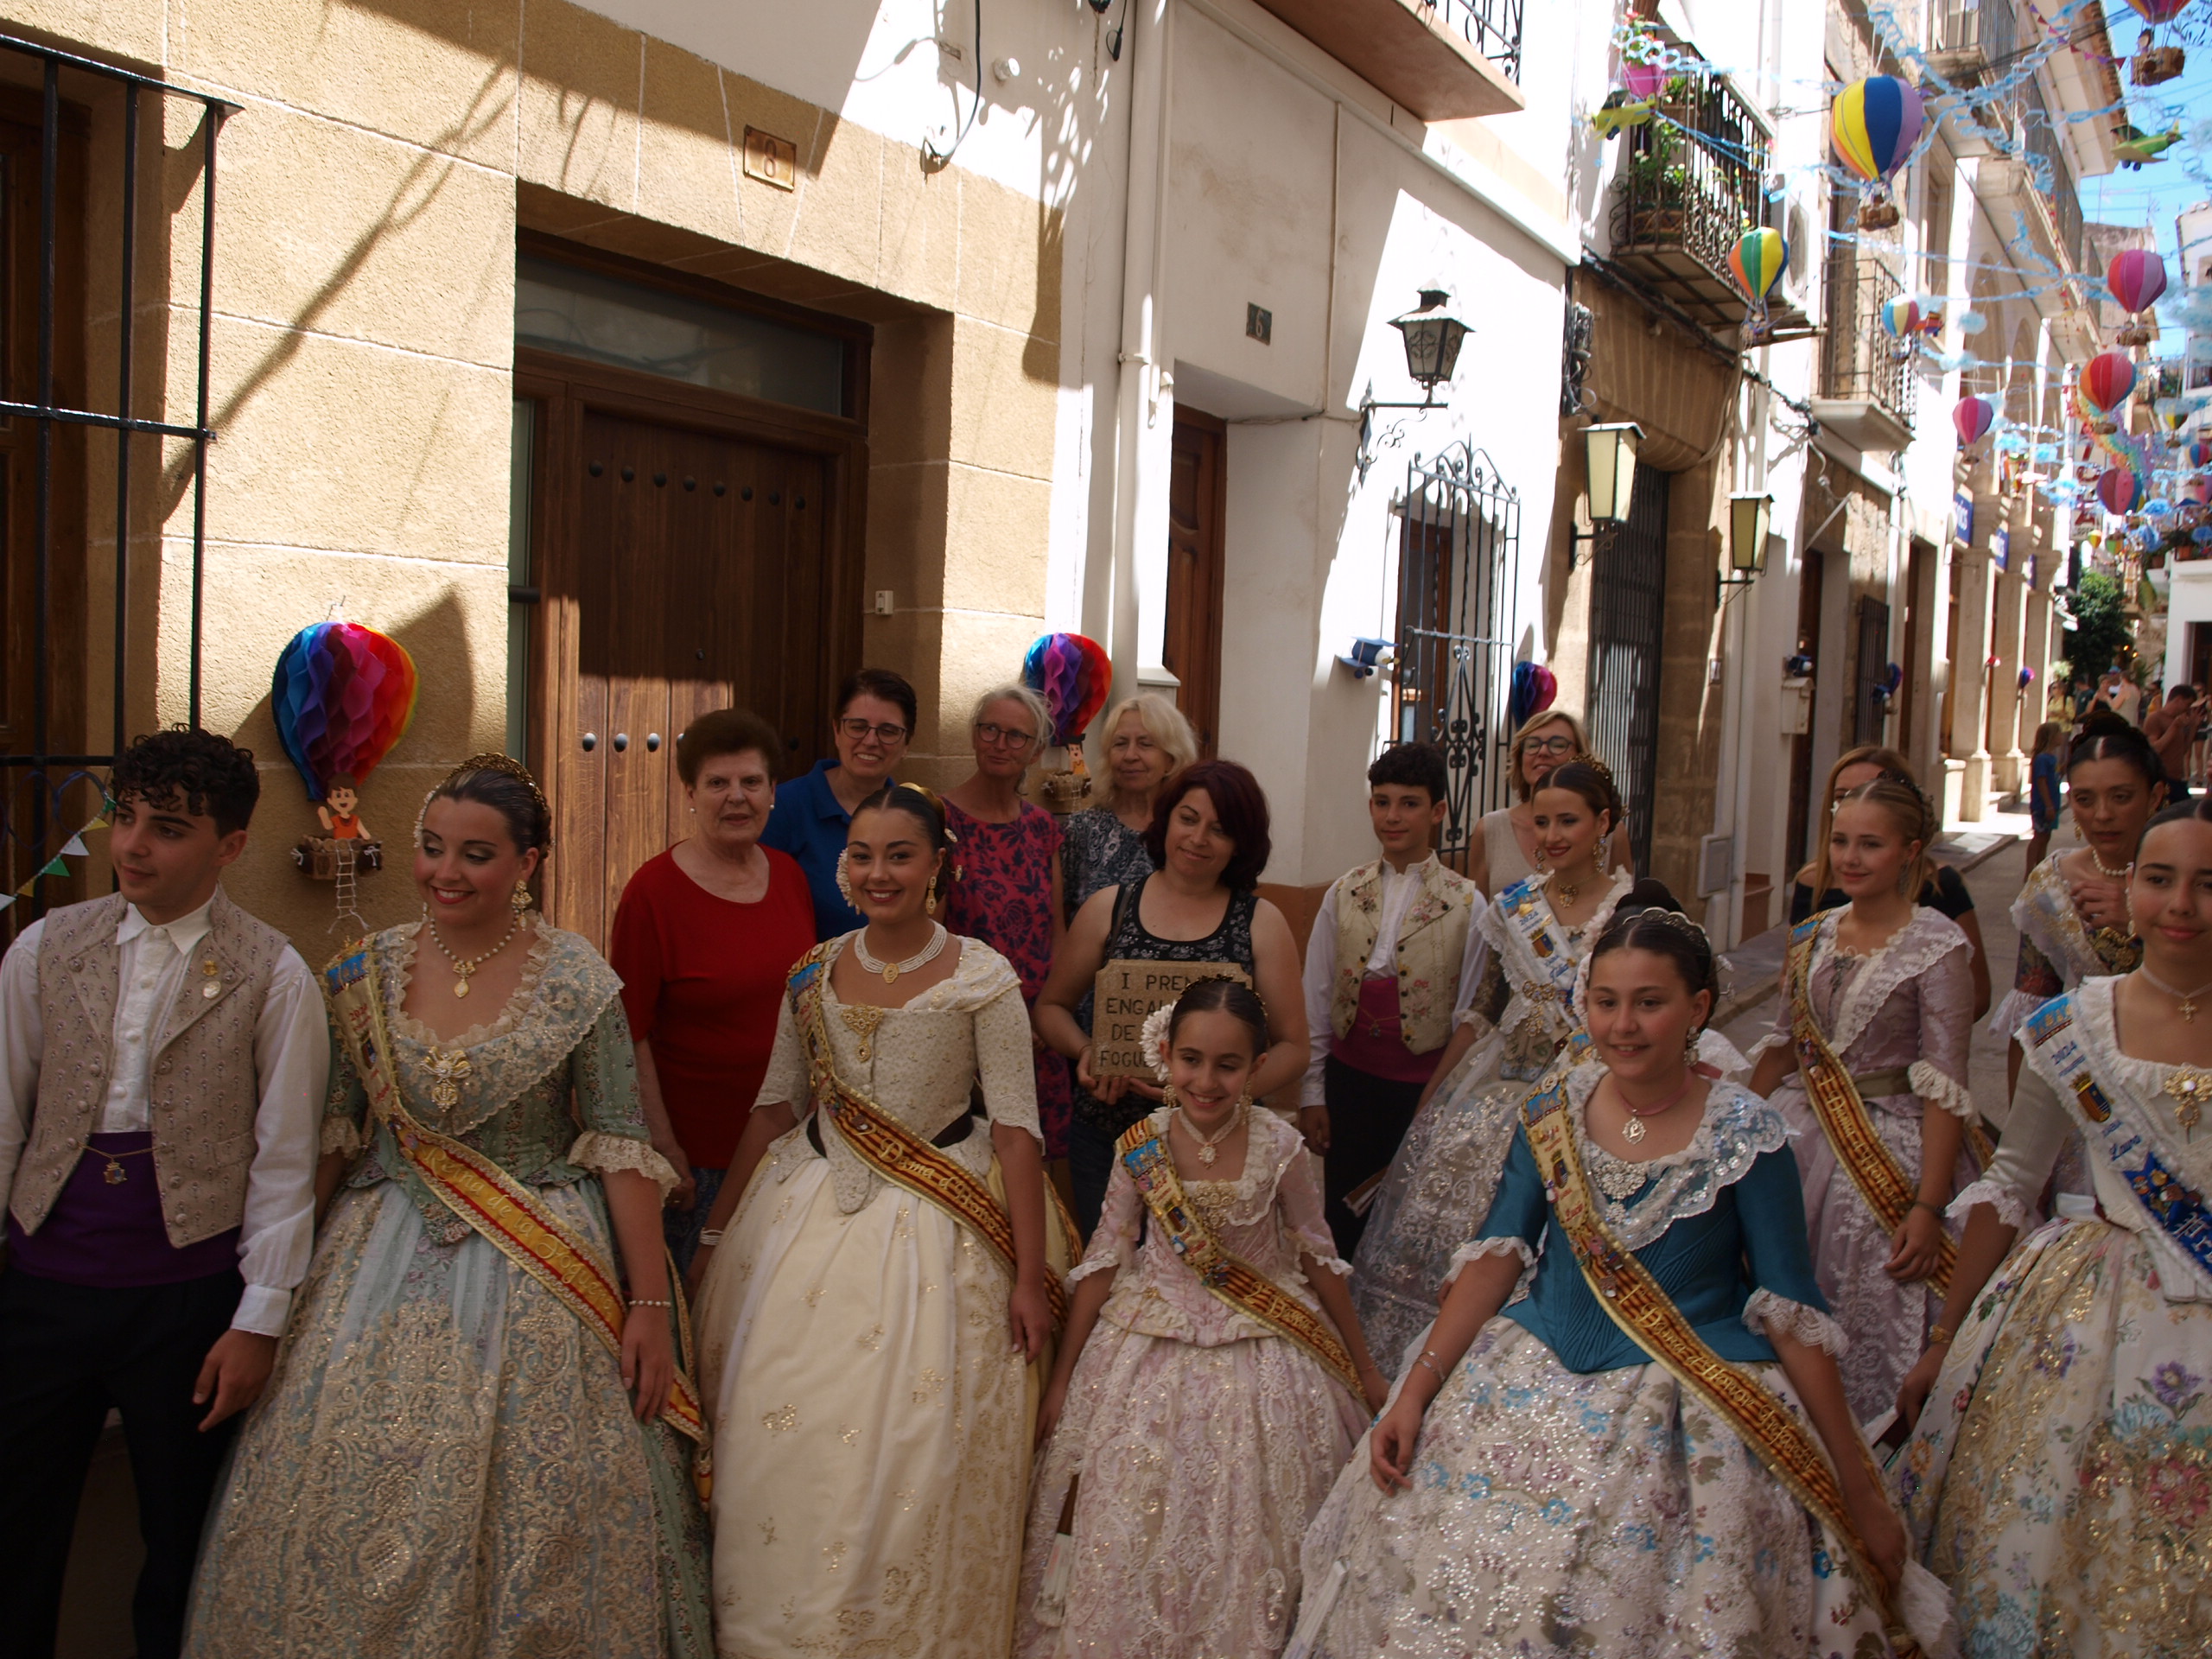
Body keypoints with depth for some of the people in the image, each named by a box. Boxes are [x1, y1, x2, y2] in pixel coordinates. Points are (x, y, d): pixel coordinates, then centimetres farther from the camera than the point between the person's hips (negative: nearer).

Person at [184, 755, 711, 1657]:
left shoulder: (577, 981, -8)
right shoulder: (367, 973, 2)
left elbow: (620, 1147, -8)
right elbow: (332, 1135, 9)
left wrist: (650, 1304, -10)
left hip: (539, 1276, -3)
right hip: (382, 1264, 3)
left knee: (537, 1516, 4)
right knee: (352, 1519, 7)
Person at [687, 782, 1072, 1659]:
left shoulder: (983, 978, -9)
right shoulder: (814, 972, 4)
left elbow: (1017, 1126, -10)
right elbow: (777, 1103, 11)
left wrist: (1031, 1275, -13)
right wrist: (716, 1231, 12)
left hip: (932, 1224, -4)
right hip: (808, 1208, 4)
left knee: (909, 1450, -3)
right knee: (777, 1440, 5)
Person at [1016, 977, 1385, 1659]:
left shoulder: (1280, 1148, -16)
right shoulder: (1141, 1146, -12)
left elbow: (1319, 1260, -2)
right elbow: (1104, 1261, -2)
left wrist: (1364, 1368, 6)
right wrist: (1062, 1378, 2)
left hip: (1259, 1358, -1)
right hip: (1152, 1348, 1)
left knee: (1245, 1530, 8)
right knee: (1132, 1525, 8)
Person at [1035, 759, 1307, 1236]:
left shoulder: (1260, 923, 1)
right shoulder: (1107, 909, 5)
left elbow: (1292, 1047, 0)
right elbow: (1051, 1007, 13)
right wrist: (1086, 1050, -8)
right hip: (1104, 1138, 1)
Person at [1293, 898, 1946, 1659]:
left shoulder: (1745, 1136, -12)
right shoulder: (1554, 1109, -2)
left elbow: (1792, 1310, -8)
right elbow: (1499, 1251, 1)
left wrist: (1861, 1491, -6)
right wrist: (1416, 1390, -5)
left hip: (1687, 1411, -3)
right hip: (1533, 1383, 3)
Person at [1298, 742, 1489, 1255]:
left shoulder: (1466, 904, -4)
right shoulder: (1343, 895, 4)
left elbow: (1470, 1017, -2)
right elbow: (1316, 1000, 6)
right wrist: (1313, 1093, 3)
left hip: (1424, 1085, -2)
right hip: (1349, 1078, 2)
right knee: (1342, 1219, 6)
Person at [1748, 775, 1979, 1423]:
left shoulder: (1935, 945, -12)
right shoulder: (1813, 936, 5)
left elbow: (1945, 1086, -15)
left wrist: (1928, 1207, -19)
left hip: (1888, 1148, -5)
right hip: (1799, 1134, 5)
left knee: (1872, 1318, 0)